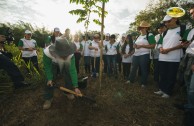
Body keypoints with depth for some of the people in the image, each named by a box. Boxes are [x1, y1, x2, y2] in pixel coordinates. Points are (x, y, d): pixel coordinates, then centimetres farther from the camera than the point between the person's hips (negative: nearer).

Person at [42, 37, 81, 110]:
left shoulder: (70, 54, -40)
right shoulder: (47, 53, -42)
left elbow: (72, 70, -39)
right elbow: (47, 67, -22)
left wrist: (75, 87, -40)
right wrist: (49, 78, -26)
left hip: (65, 64, 1)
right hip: (52, 63, -1)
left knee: (68, 76, -6)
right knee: (51, 79, -12)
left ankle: (69, 92, 21)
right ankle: (48, 98, 8)